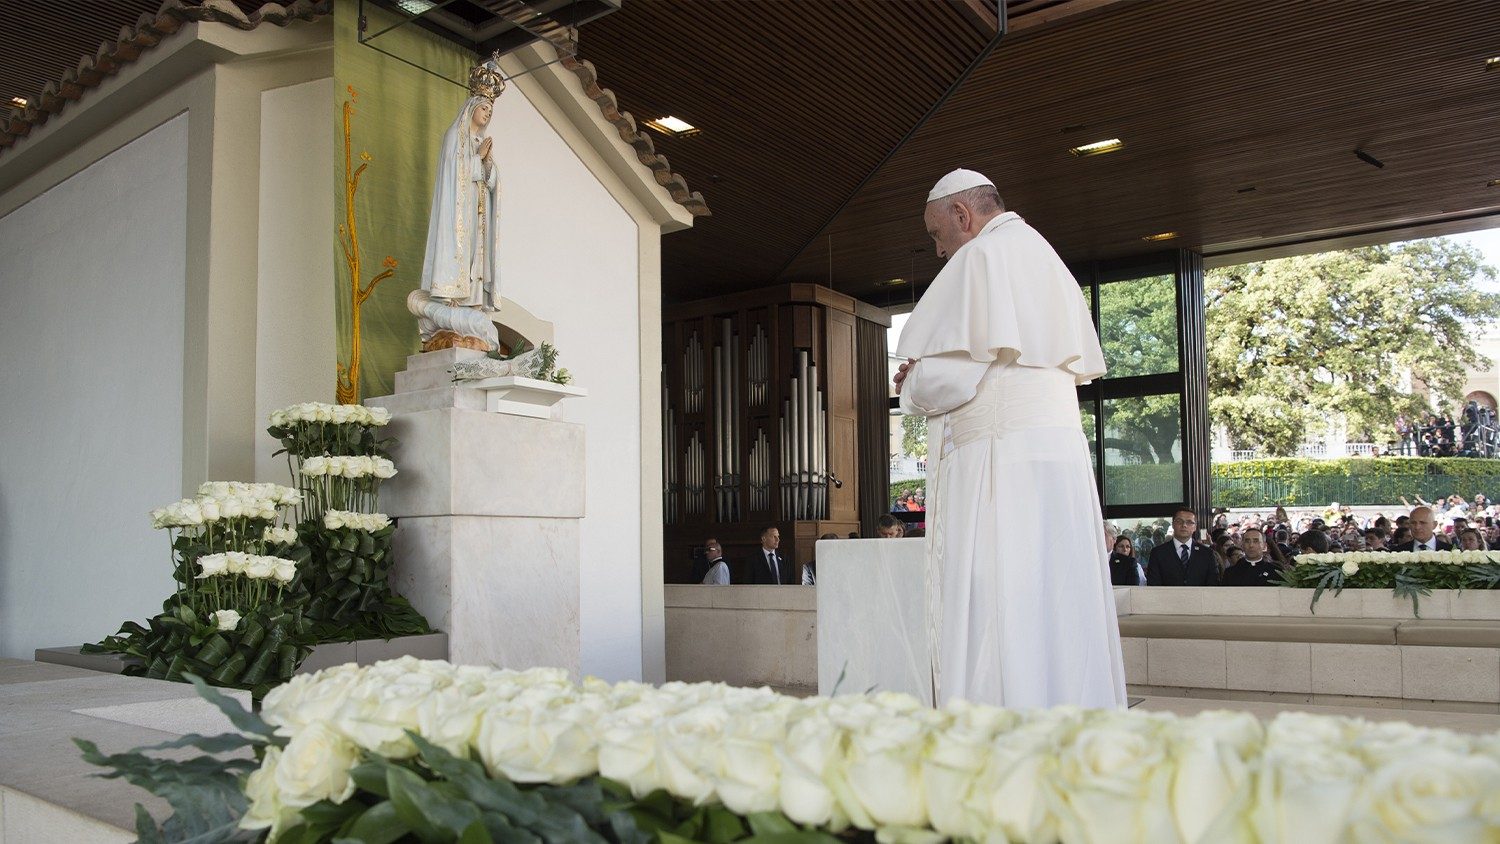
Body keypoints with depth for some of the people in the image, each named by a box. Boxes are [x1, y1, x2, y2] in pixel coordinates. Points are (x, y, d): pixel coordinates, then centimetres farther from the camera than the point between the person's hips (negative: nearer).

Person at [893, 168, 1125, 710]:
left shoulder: (979, 257, -5)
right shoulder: (1048, 259, 22)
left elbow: (946, 373, -15)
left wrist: (912, 389, 7)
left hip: (1001, 457, -9)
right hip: (1063, 449, 9)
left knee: (990, 615, -8)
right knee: (1060, 602, 10)